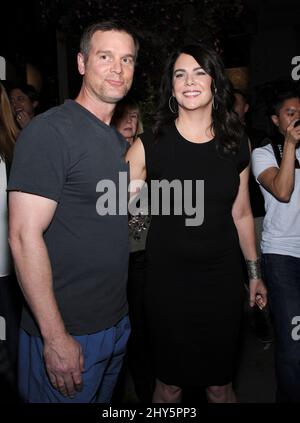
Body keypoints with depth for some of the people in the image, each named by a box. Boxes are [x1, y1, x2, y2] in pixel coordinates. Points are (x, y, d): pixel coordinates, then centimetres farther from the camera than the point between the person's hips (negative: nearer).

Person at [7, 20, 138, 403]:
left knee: (104, 401, 23)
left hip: (117, 323, 8)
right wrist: (56, 337, -21)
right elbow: (24, 236, -21)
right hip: (67, 331, -8)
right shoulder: (50, 130, -16)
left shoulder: (119, 140, 10)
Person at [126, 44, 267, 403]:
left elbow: (241, 214, 10)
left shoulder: (236, 145, 2)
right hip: (168, 278, -2)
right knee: (169, 385, 14)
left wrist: (254, 272, 15)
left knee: (220, 384, 17)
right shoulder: (150, 145, -7)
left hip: (222, 277, 2)